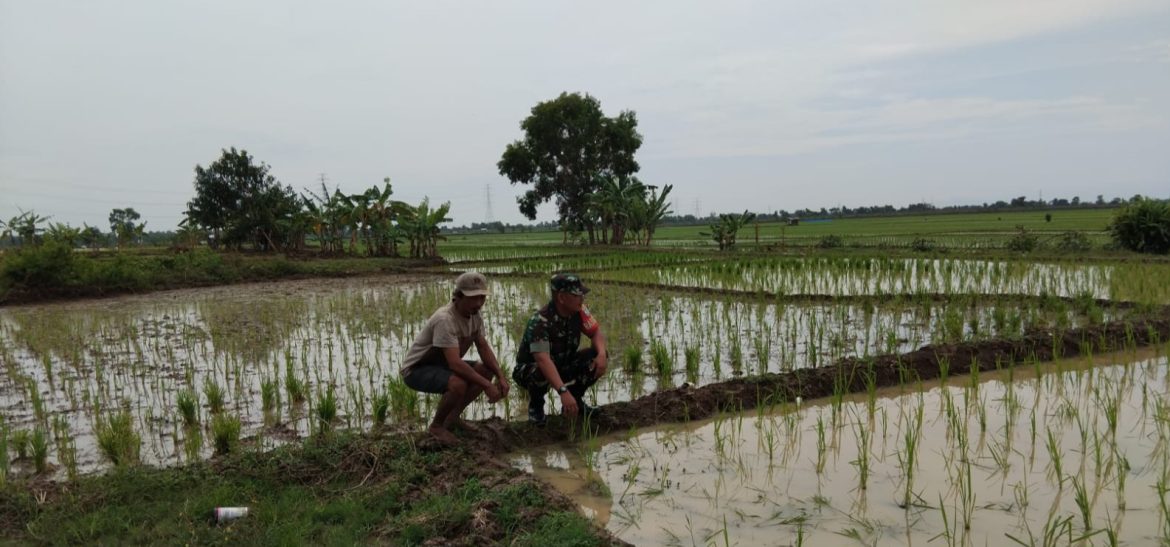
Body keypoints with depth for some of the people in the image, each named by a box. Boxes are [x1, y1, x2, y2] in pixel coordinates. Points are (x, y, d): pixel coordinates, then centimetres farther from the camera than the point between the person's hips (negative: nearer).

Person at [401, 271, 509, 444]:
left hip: (442, 365, 9)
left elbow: (484, 348, 3)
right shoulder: (445, 319, -31)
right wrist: (487, 386, -34)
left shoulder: (475, 315, -4)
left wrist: (501, 377, -11)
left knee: (487, 371, -3)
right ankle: (436, 426, -6)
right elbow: (455, 363, -37)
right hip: (416, 370, -9)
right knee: (458, 384, -34)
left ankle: (453, 417, 11)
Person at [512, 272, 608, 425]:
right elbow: (543, 360, -44)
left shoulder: (578, 311, -13)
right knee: (541, 373, -40)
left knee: (596, 357, -16)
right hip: (530, 369, -5)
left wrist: (601, 354, -29)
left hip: (563, 365, 6)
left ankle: (576, 399, 5)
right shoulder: (540, 321, -33)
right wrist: (563, 392, -55)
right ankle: (535, 405, -6)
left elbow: (596, 333, -6)